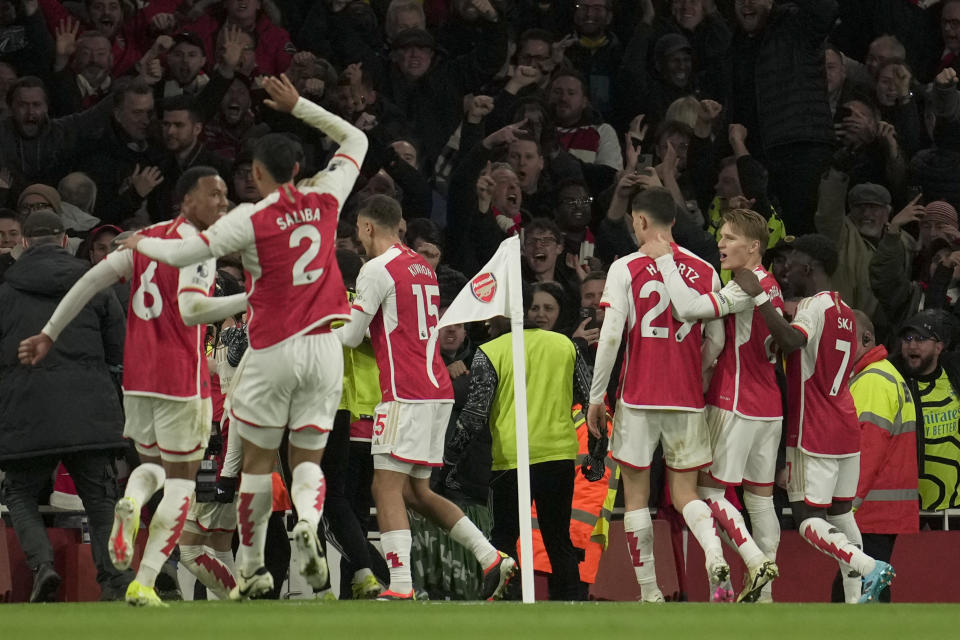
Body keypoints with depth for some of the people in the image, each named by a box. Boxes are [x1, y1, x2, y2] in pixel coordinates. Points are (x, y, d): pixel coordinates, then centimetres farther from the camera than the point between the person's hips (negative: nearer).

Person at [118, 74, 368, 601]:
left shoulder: (251, 218, -10)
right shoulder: (324, 200, 2)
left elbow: (186, 252, -9)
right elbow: (355, 140, 17)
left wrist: (140, 244, 10)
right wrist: (298, 106, 17)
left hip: (273, 350, -3)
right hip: (323, 346, 3)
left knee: (258, 460, 9)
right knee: (307, 458, 7)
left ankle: (251, 567, 13)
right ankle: (309, 522, -25)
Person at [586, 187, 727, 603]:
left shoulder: (625, 269, -5)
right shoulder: (705, 272, 4)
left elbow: (611, 337, -10)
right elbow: (717, 342, 5)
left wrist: (596, 396, -2)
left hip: (638, 399, -3)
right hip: (687, 400, 3)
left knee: (636, 495, 7)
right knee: (684, 494, 9)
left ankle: (649, 594, 4)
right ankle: (715, 553, -21)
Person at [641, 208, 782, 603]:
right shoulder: (769, 286, 13)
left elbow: (691, 308, -28)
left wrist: (664, 259, -21)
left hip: (735, 404, -9)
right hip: (768, 405, 9)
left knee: (709, 490, -4)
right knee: (760, 496, 8)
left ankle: (756, 562, -18)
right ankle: (764, 592, 8)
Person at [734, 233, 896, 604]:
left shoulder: (813, 305, -13)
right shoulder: (845, 311, 16)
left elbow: (791, 340, -33)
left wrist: (758, 296, -32)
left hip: (813, 432, -9)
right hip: (846, 428, 9)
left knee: (809, 520, -8)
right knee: (840, 511, 12)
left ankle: (867, 566, -24)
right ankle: (855, 602, 8)